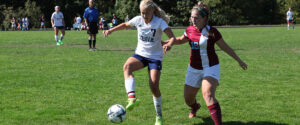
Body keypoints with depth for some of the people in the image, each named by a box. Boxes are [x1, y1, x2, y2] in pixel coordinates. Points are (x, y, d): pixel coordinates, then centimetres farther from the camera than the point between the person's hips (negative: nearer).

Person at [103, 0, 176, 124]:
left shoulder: (159, 22, -15)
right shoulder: (138, 20, -3)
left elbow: (172, 37, -26)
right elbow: (125, 25, 19)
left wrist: (169, 44, -48)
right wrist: (111, 30, 11)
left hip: (155, 57, -3)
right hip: (140, 54, 3)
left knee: (154, 86, -15)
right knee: (127, 66, -31)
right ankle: (132, 98, -47)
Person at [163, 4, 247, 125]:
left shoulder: (212, 32, -15)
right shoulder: (190, 30, -2)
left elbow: (225, 47, -4)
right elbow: (181, 40, 21)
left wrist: (239, 60, 2)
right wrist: (165, 42, 12)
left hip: (210, 68, -5)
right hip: (194, 69, 5)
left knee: (208, 95, -28)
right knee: (188, 98, 14)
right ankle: (195, 107, 51)